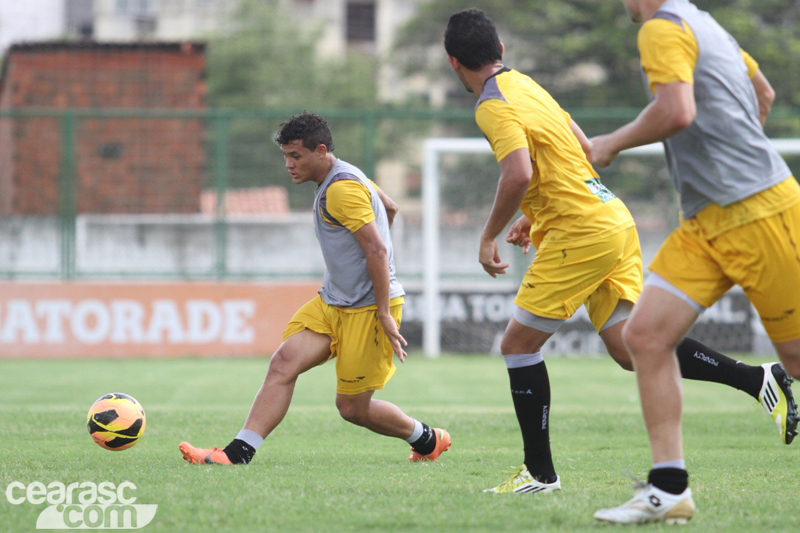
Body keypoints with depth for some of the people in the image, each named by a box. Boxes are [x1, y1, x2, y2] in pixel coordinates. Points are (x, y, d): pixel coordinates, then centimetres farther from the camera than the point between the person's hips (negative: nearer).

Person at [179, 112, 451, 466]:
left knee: (352, 407, -1)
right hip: (332, 303, 9)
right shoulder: (344, 177, 13)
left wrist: (384, 314, -23)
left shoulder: (341, 189, -18)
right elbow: (389, 208, 28)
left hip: (367, 310, -9)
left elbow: (377, 250, -23)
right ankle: (238, 453, -18)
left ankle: (427, 440, 23)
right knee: (283, 363, -11)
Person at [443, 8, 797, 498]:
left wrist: (489, 237, -13)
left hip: (582, 235, -9)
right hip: (613, 220, 9)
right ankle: (759, 379, -2)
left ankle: (540, 473, 3)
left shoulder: (493, 105, -11)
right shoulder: (524, 84, 18)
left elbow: (518, 174, -27)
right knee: (630, 349, 6)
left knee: (519, 344, 0)